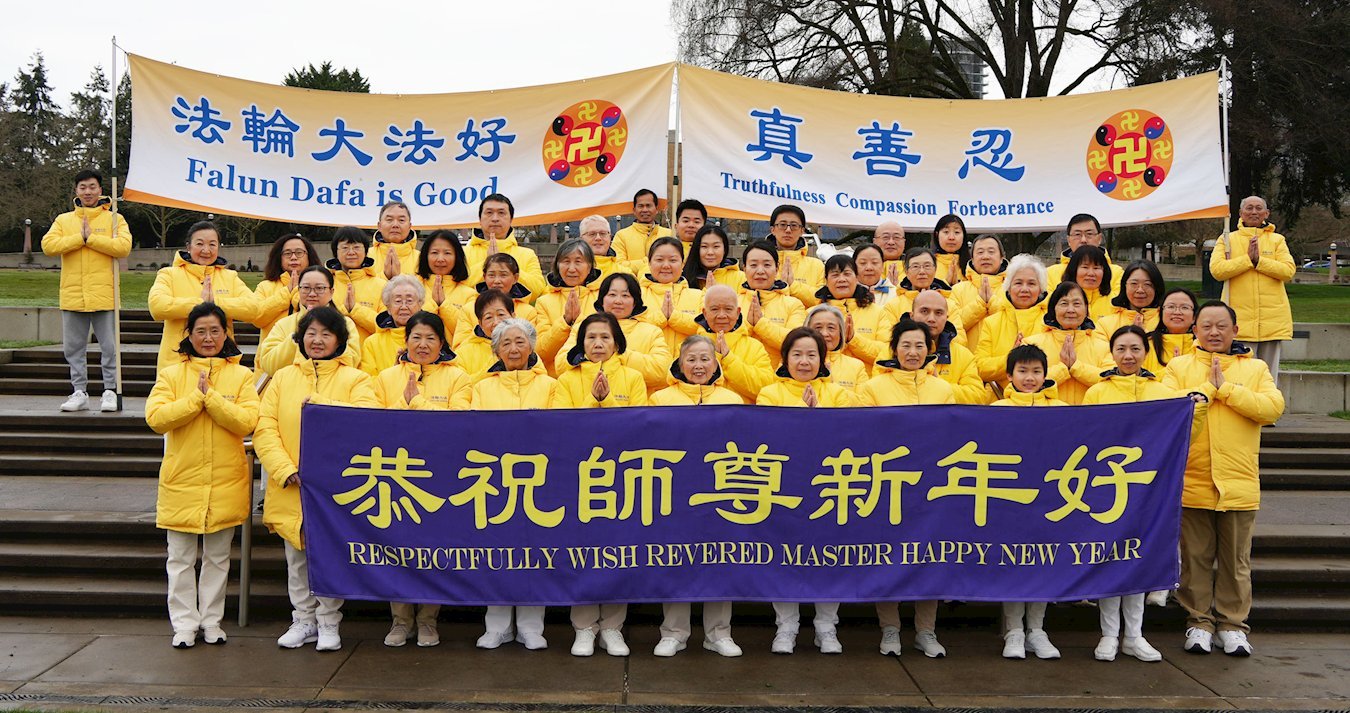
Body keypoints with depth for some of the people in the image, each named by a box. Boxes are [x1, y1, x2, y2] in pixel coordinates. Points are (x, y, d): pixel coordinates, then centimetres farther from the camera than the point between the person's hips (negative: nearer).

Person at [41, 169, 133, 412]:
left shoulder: (114, 219, 5)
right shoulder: (63, 220, 12)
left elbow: (123, 247, -11)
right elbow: (49, 245, -3)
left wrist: (90, 237, -11)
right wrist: (81, 237, -9)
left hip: (104, 295, -3)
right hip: (72, 296, 3)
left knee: (109, 346, -1)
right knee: (74, 347, 7)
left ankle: (110, 391, 7)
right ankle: (79, 392, 15)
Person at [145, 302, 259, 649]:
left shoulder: (241, 376, 3)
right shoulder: (171, 374, 4)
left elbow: (248, 422, -12)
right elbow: (156, 418, -11)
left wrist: (211, 396, -16)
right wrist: (198, 397, -14)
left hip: (226, 483, 0)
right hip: (181, 482, 0)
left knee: (218, 557, 10)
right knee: (181, 558, 4)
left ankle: (212, 621, 20)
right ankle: (184, 623, 14)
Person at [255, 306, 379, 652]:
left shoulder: (356, 380, 1)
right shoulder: (283, 378, 10)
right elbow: (264, 428, -1)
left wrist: (318, 403, -20)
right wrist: (287, 471, -14)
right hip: (291, 487, 3)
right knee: (297, 558, 11)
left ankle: (329, 623, 15)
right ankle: (304, 620, 24)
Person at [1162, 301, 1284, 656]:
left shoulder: (1255, 368, 9)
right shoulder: (1179, 366, 7)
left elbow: (1272, 407, -7)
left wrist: (1226, 388, -11)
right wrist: (1208, 387, -10)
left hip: (1239, 484, 1)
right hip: (1192, 483, 0)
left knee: (1236, 560, 7)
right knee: (1196, 558, 6)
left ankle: (1232, 624, 17)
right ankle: (1199, 621, 17)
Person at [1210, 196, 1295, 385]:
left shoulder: (1277, 240, 12)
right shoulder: (1227, 240, 8)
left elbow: (1288, 271, -3)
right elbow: (1217, 269, -8)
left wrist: (1259, 260, -12)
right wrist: (1248, 258, -12)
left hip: (1273, 319, 2)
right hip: (1240, 318, -2)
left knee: (1269, 375, 8)